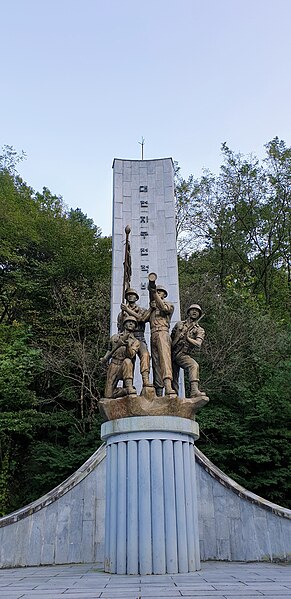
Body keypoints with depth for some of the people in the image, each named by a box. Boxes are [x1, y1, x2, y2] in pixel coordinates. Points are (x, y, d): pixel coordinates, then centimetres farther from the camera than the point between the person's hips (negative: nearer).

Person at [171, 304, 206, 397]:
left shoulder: (199, 330, 8)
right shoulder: (179, 324, 15)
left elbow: (198, 345, -9)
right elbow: (171, 338, 21)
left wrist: (188, 338, -21)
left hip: (183, 355, -2)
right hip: (172, 354, 2)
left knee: (194, 365, -30)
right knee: (173, 380, -3)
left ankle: (194, 390, -41)